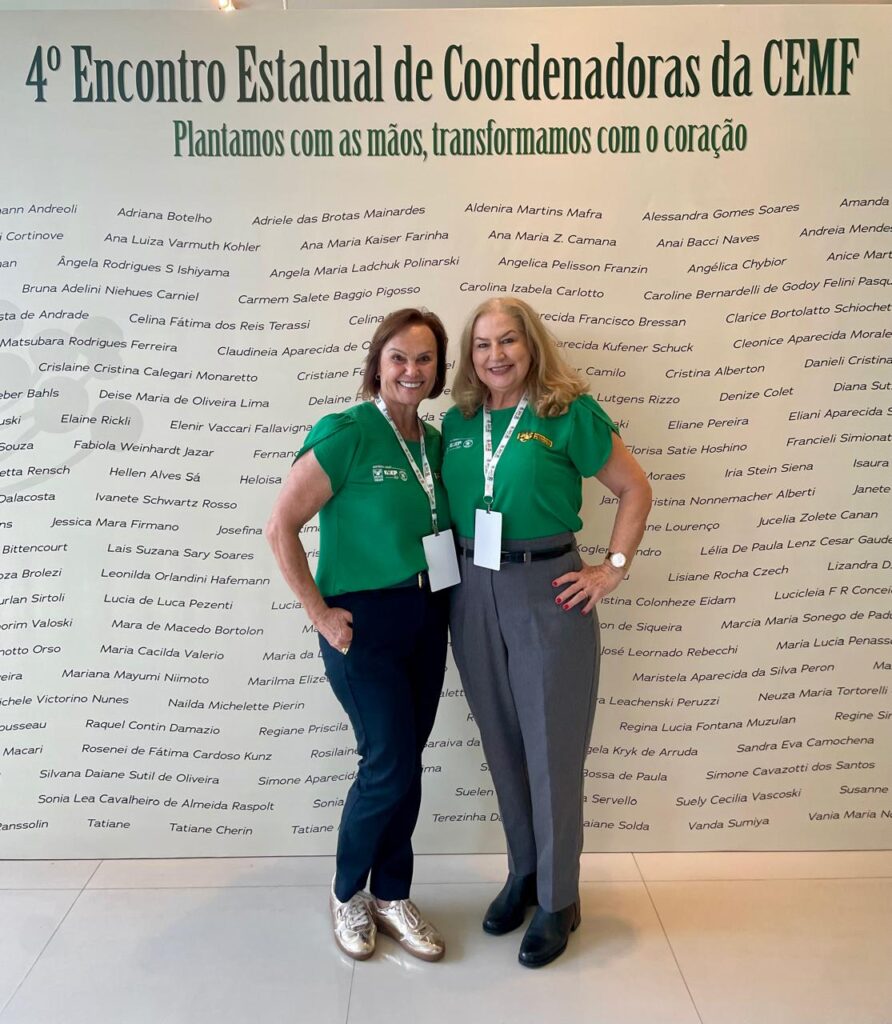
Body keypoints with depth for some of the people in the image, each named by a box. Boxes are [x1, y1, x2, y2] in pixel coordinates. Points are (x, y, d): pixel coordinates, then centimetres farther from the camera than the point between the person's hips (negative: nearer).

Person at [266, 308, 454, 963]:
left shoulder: (435, 441, 7)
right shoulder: (345, 434, -13)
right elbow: (281, 528, -15)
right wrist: (320, 614, -14)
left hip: (427, 618, 6)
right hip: (363, 620, -6)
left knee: (406, 762, 12)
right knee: (391, 766, -2)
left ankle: (392, 897, 31)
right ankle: (347, 893, 25)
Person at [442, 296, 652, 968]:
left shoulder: (569, 414, -6)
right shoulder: (458, 423, 6)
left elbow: (636, 489, -2)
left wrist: (613, 570, -7)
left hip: (547, 592, -4)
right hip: (473, 593, 5)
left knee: (552, 751, 5)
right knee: (502, 748, 16)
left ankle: (558, 900, 25)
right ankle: (523, 875, 37)